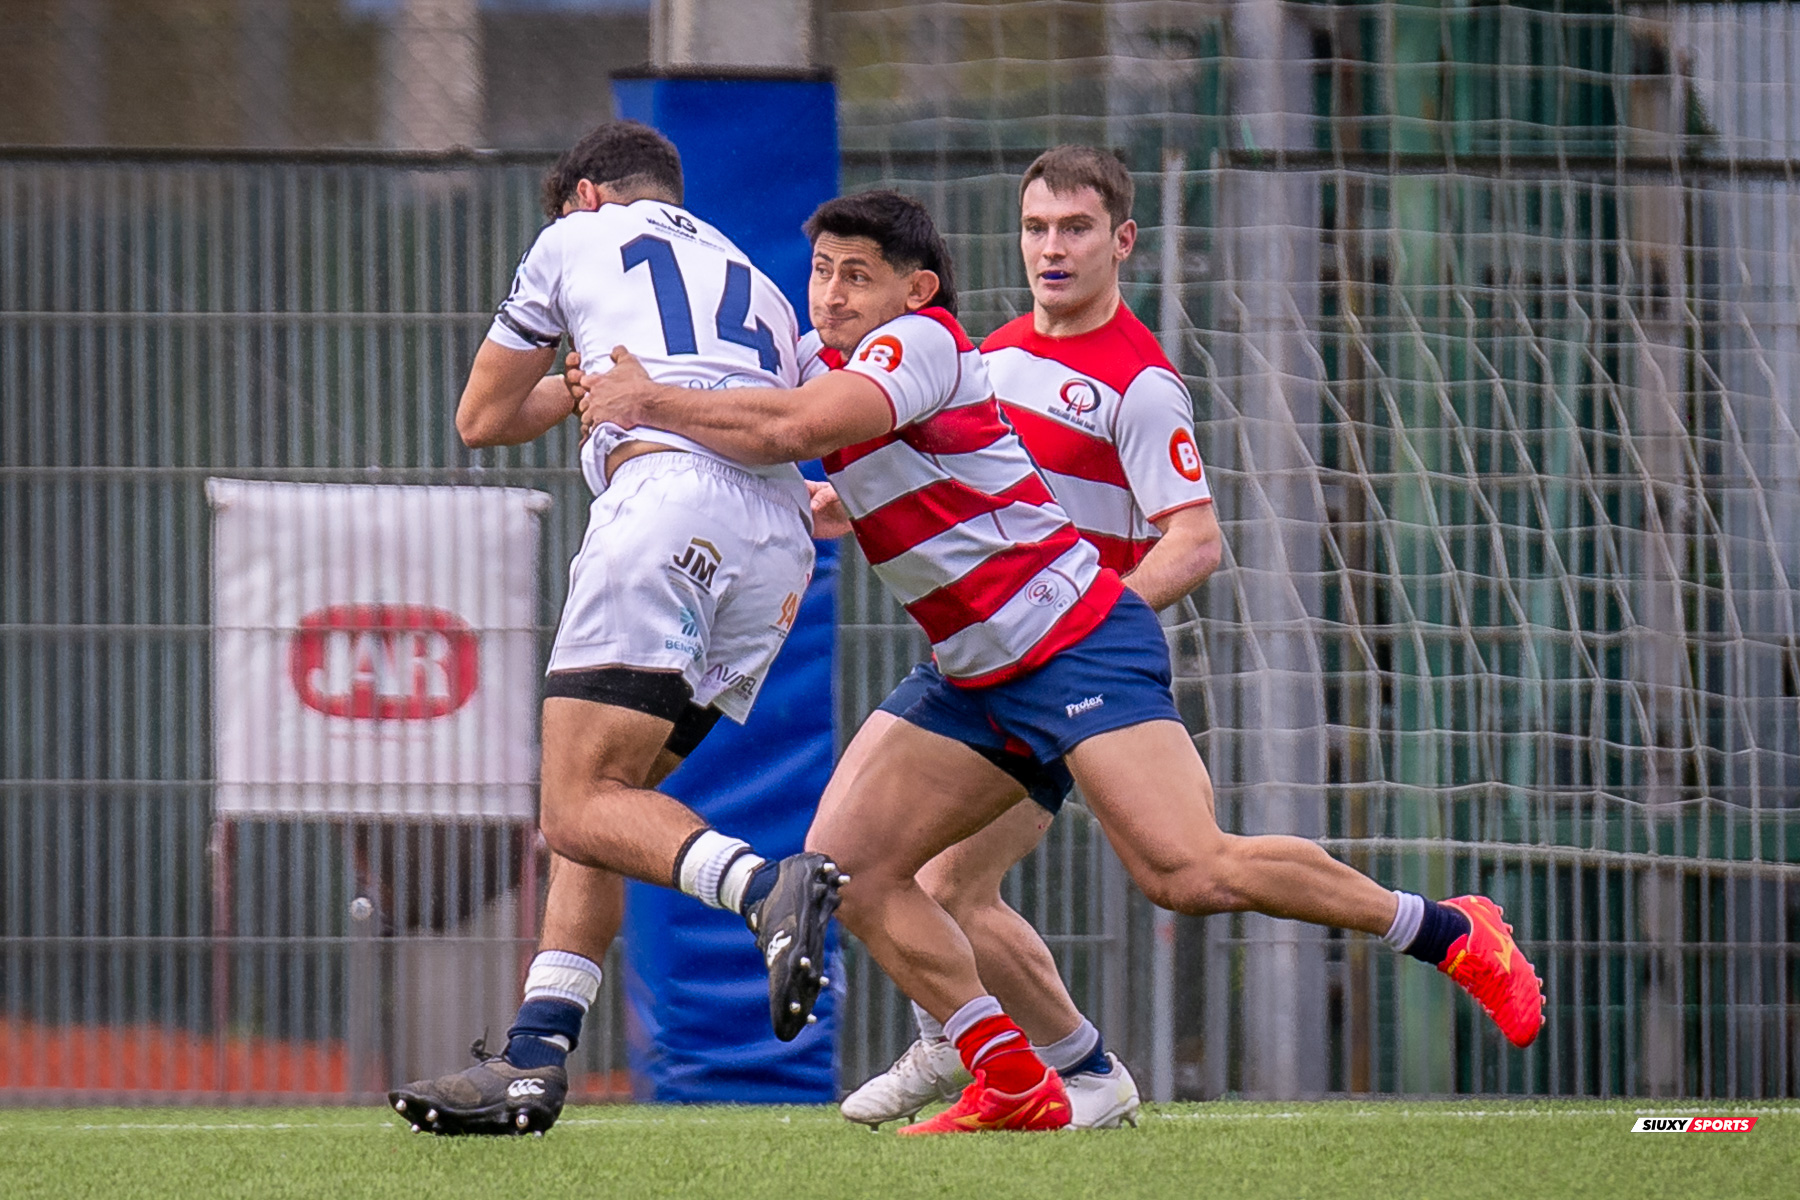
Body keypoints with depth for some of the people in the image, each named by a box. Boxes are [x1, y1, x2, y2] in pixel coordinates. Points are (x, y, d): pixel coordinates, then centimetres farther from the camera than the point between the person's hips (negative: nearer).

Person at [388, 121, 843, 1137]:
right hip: (782, 542, 7)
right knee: (599, 803, 12)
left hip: (669, 498, -7)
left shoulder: (579, 236, 22)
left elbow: (483, 417, 29)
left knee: (581, 809, -13)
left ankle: (770, 888, -38)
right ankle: (535, 1061, 3)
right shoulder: (760, 289, 35)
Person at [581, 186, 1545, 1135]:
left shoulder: (918, 342, -13)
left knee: (1189, 872, -22)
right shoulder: (840, 364, 15)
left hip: (1078, 641, -10)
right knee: (845, 864, 0)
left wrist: (652, 404, -18)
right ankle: (1013, 1083, 0)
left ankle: (1453, 934, -8)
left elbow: (794, 428, -29)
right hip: (978, 682, 10)